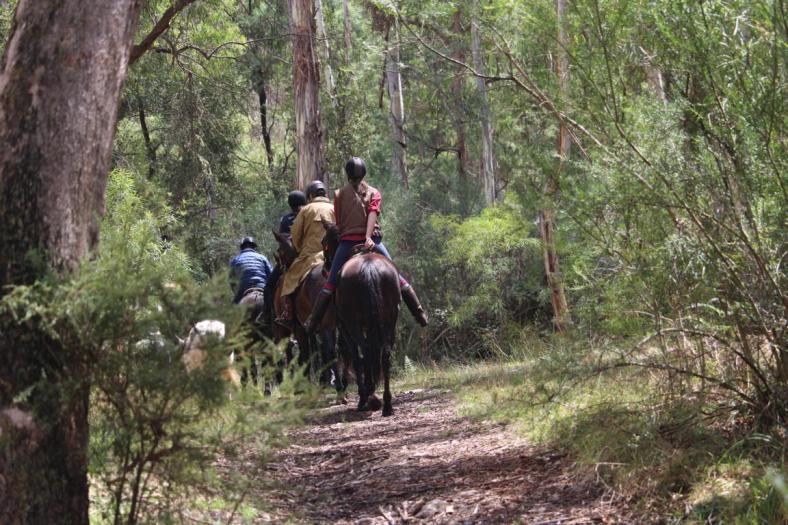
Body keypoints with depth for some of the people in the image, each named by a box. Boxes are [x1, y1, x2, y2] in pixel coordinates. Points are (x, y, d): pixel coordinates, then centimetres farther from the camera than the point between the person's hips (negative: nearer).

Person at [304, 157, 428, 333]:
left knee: (330, 283, 0)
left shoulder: (340, 194, 13)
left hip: (347, 241, 0)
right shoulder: (374, 192, 13)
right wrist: (368, 237, -16)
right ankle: (419, 313, 2)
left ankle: (313, 321, -8)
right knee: (395, 276, 7)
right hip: (372, 240, 1)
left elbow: (337, 223, 10)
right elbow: (373, 213, -5)